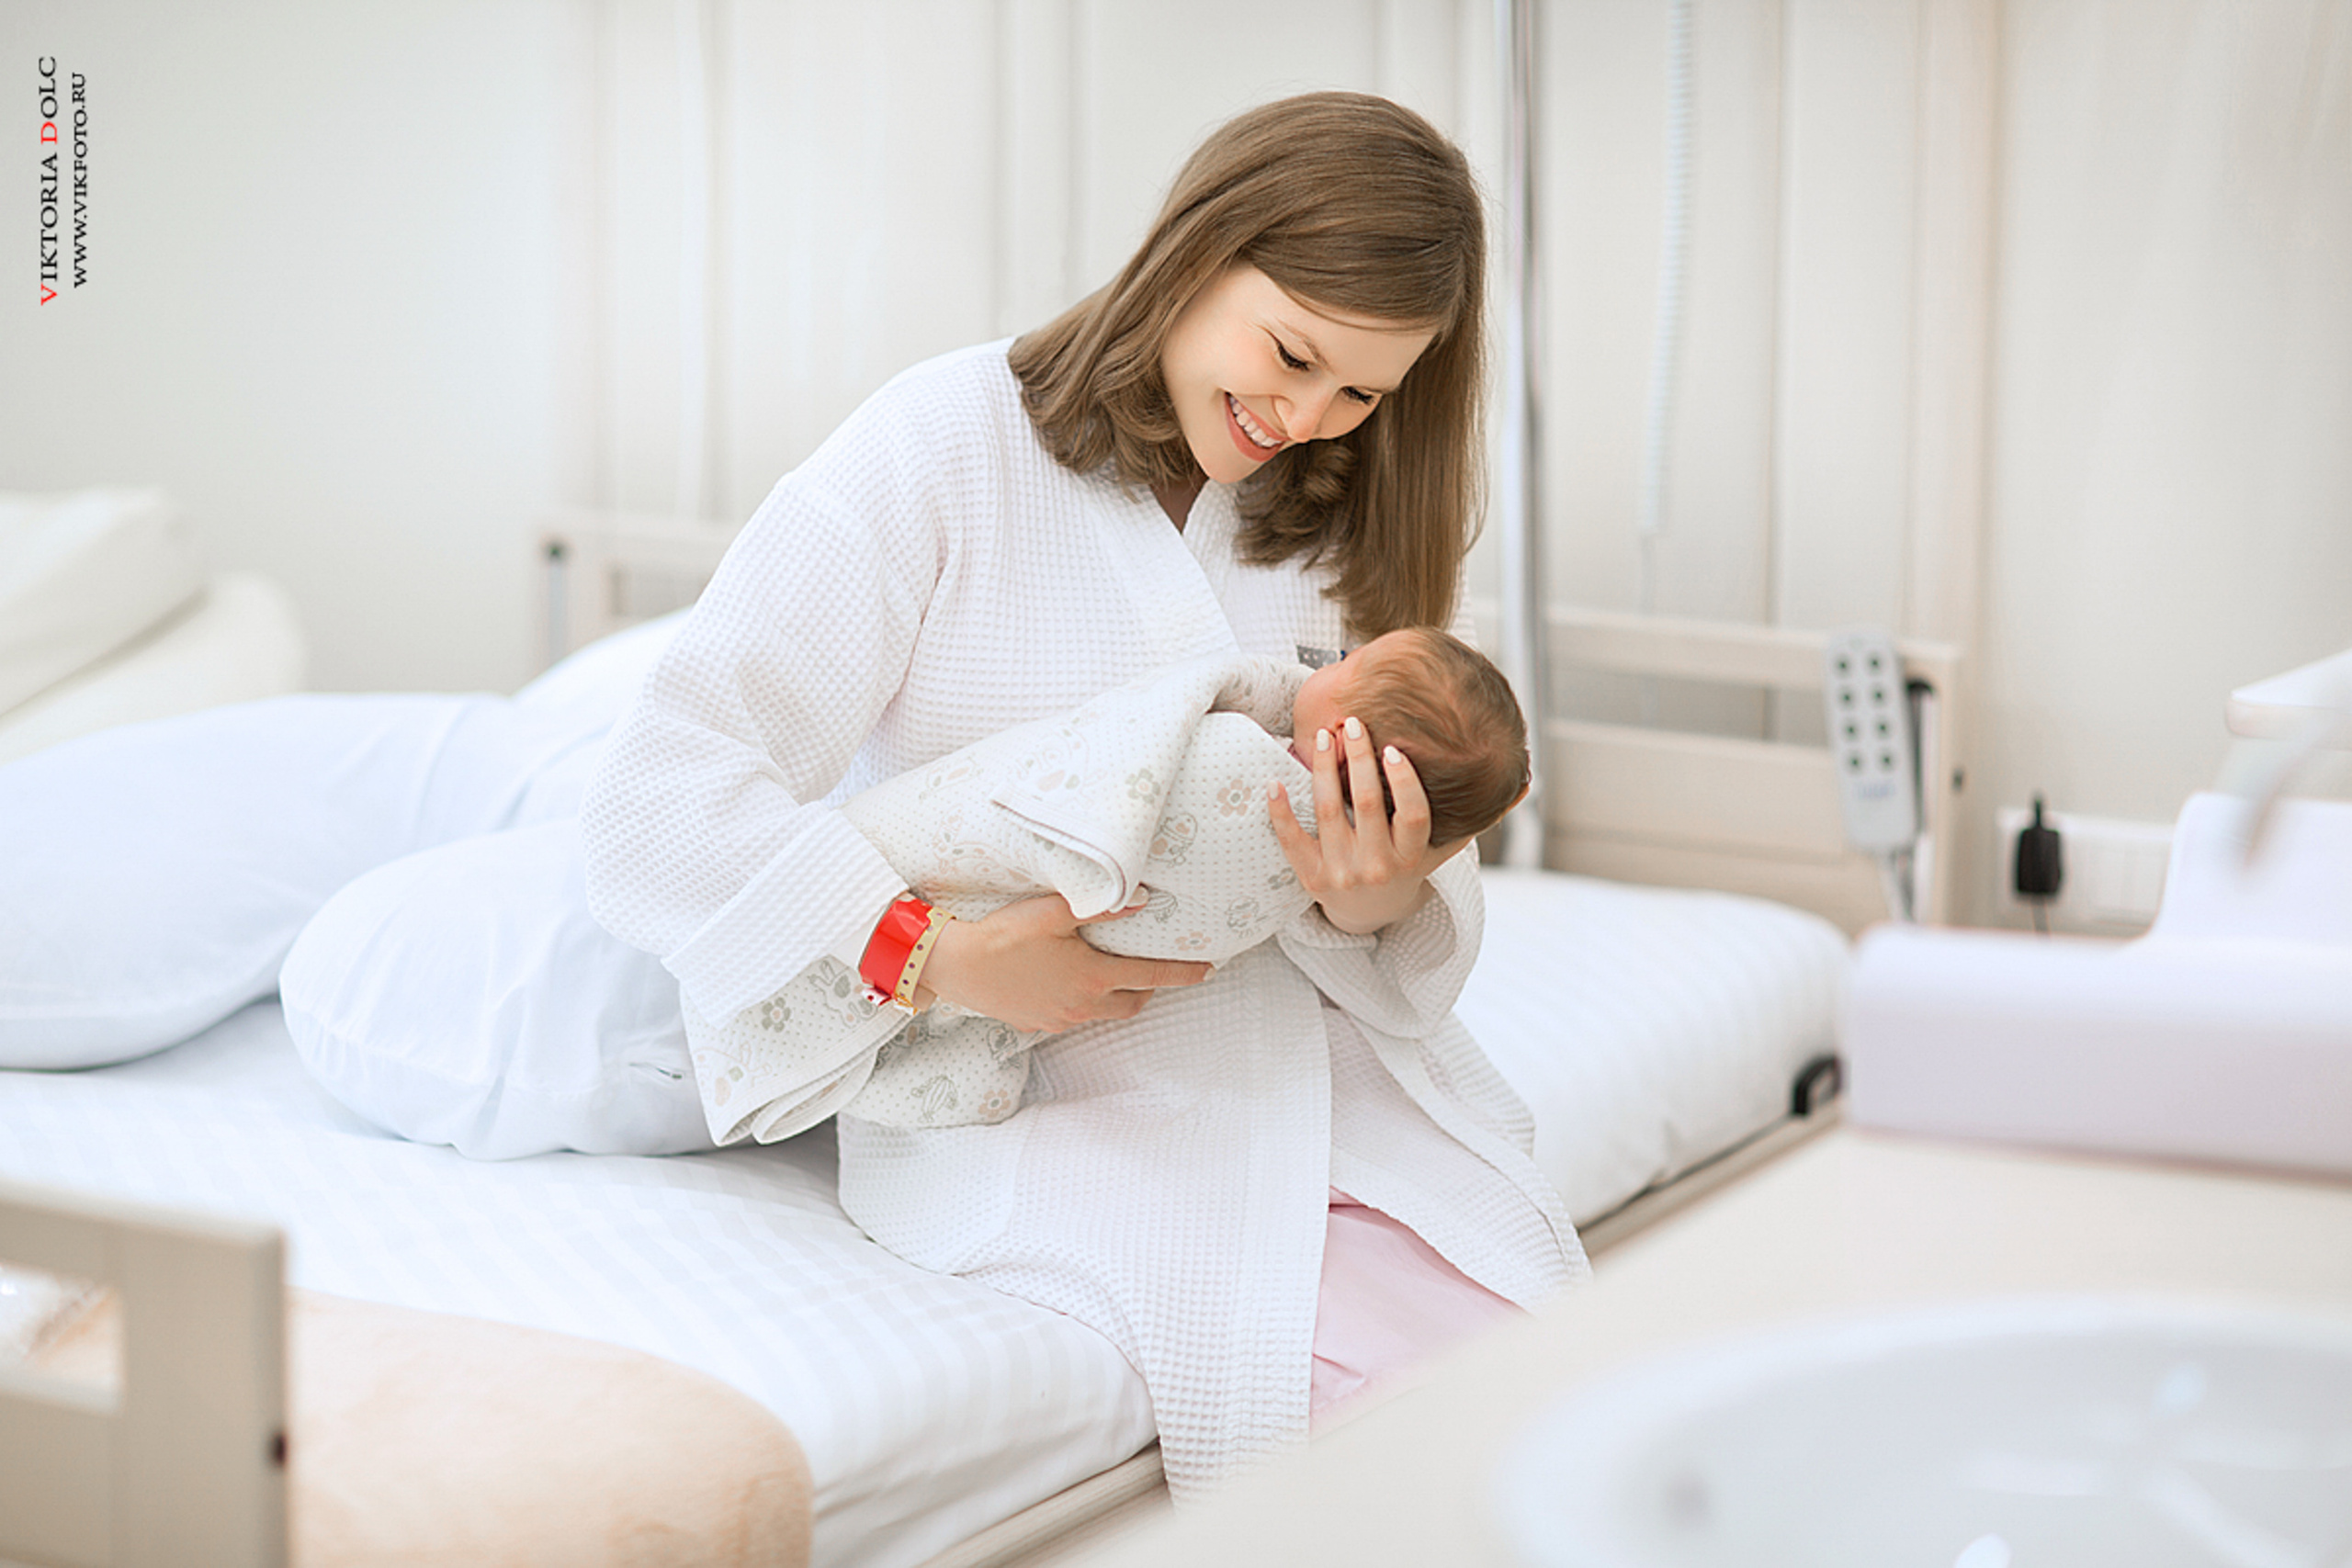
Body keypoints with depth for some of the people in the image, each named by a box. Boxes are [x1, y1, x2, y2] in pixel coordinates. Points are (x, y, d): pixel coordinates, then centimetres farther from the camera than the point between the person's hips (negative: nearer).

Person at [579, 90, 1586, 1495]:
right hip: (1045, 1103, -4)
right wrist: (943, 954, -24)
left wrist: (1380, 907, -14)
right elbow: (663, 798, -13)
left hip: (1342, 1067, 5)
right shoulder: (940, 456, -3)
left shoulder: (1349, 530, 14)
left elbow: (1433, 916, 11)